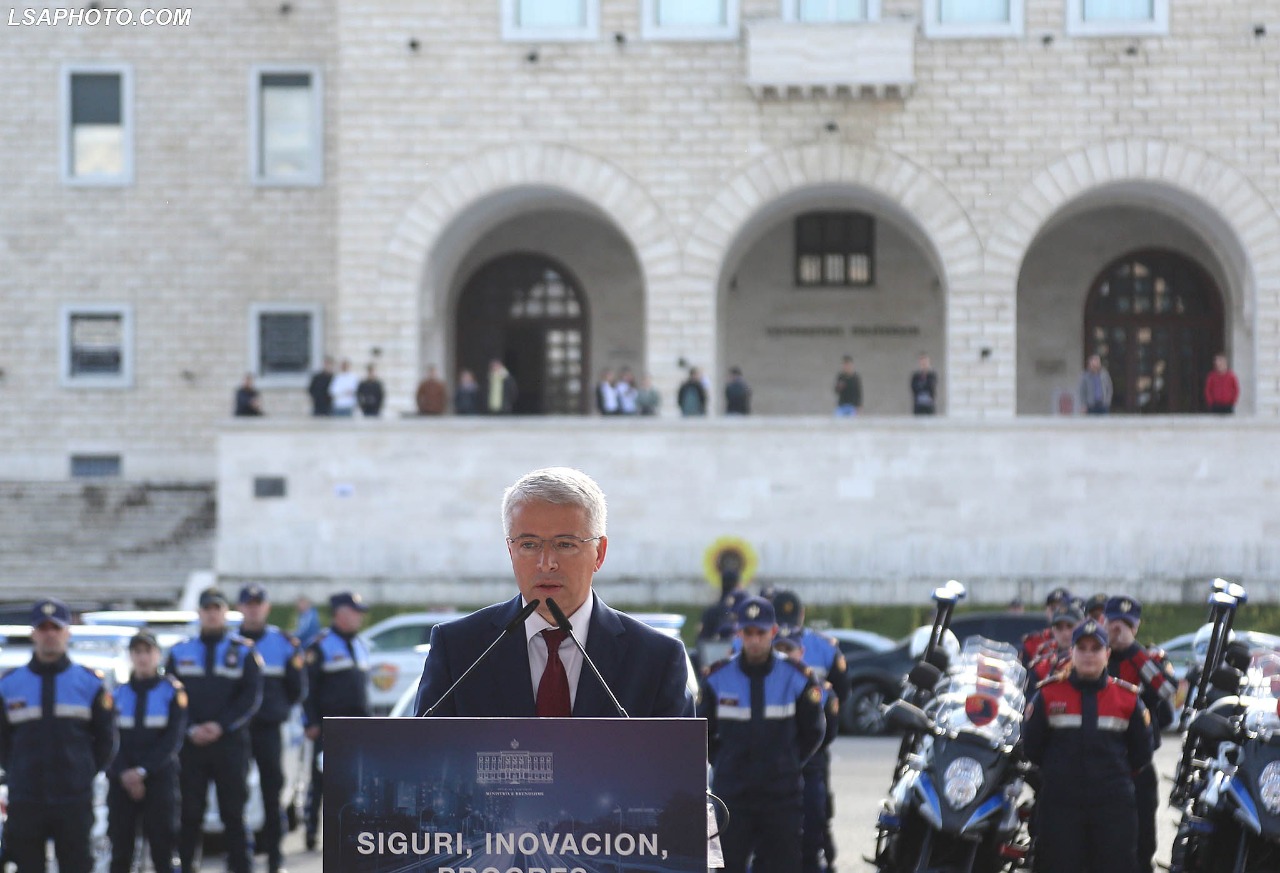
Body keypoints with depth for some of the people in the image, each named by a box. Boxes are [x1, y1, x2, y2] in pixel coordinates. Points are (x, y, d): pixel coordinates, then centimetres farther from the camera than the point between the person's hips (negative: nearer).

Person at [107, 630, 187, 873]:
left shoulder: (172, 691, 3)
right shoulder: (119, 693, 10)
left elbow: (174, 739, -5)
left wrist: (143, 770, -14)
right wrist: (124, 773, -11)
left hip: (160, 778, -3)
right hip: (121, 780, 3)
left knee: (162, 848, -5)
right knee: (120, 850, 2)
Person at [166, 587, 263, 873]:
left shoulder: (243, 651, 6)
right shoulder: (180, 652, 9)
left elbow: (251, 696, -1)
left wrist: (221, 726, -11)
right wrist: (191, 729, -9)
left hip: (230, 741, -1)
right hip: (190, 743, 1)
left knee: (233, 812, -1)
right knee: (189, 813, 0)